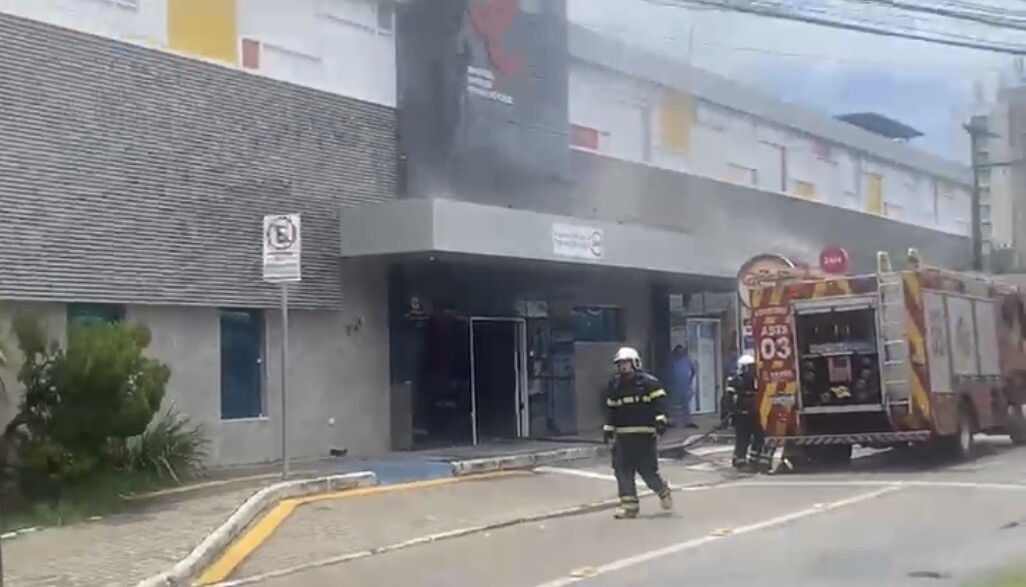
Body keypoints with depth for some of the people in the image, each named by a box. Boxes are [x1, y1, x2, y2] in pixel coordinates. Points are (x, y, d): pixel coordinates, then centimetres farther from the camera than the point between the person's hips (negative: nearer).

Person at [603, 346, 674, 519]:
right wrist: (608, 428, 19)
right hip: (622, 435, 5)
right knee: (622, 470, 1)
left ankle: (663, 492, 23)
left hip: (645, 434, -5)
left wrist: (661, 419, -23)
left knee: (648, 469, -5)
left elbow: (659, 401, -12)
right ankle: (629, 505, 8)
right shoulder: (614, 385, 13)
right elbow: (611, 409, 20)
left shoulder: (648, 382, -4)